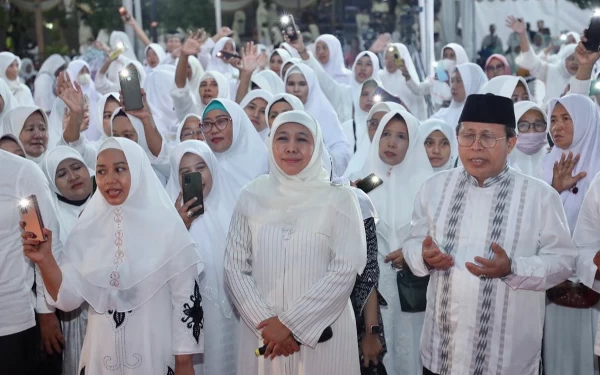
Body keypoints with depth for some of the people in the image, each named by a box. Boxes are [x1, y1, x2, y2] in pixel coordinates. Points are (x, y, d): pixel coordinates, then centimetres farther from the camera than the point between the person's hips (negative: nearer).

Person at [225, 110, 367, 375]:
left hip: (321, 333, -2)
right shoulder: (252, 196, 3)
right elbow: (235, 266, 2)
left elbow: (345, 269, -10)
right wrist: (265, 322, -9)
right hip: (262, 331, 2)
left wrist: (291, 324, -12)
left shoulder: (338, 198, -3)